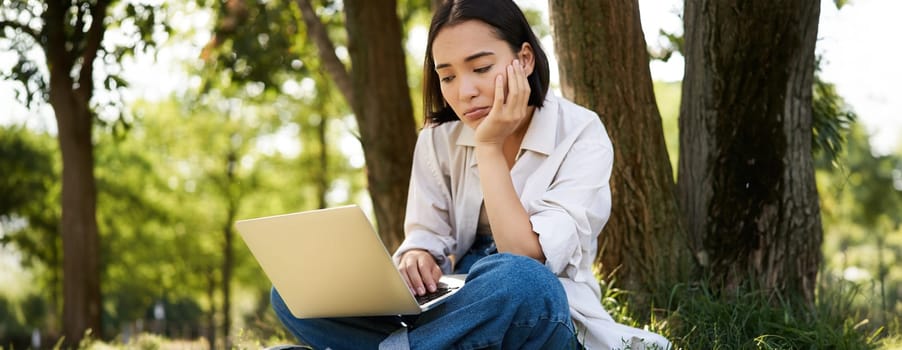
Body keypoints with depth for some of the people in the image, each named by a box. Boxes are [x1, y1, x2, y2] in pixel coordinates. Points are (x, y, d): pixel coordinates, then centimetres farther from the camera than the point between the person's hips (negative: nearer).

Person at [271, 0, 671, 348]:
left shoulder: (580, 135, -9)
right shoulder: (438, 140, 5)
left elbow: (530, 259, -19)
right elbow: (426, 240, 1)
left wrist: (489, 147, -17)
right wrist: (416, 260, -23)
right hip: (457, 316, 4)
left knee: (518, 281, -40)